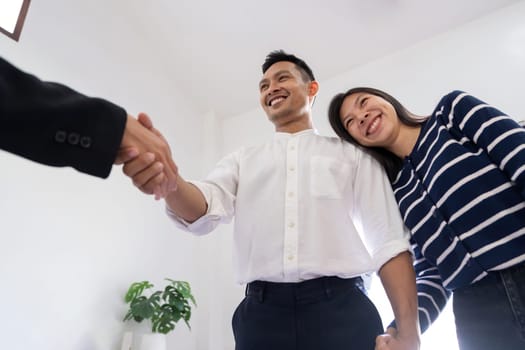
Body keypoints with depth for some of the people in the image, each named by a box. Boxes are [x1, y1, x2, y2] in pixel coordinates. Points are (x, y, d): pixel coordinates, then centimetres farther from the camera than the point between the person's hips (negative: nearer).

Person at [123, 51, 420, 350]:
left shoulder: (352, 153, 11)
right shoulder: (243, 160, 17)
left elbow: (390, 239, 5)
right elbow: (205, 209, -1)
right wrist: (168, 178, -24)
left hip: (342, 309, -1)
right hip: (262, 313, 2)